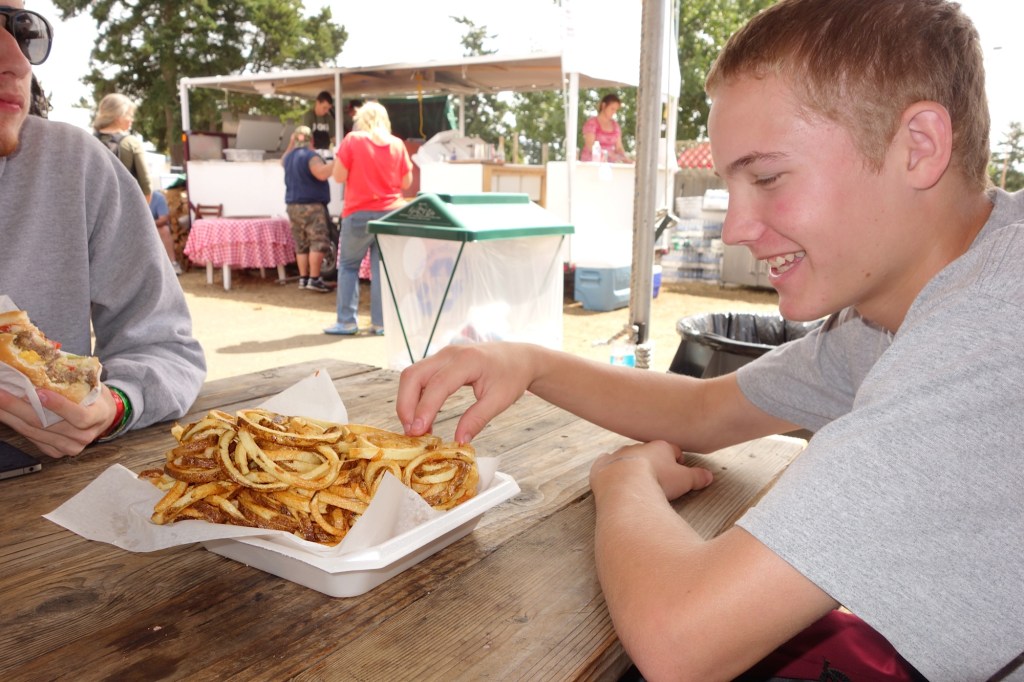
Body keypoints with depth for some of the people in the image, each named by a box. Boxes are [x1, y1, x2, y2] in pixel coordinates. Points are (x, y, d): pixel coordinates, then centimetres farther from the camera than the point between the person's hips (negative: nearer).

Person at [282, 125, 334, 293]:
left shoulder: (289, 157, 15)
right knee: (318, 243, -9)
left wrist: (291, 144, 36)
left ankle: (303, 278, 11)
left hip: (293, 205, 8)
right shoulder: (310, 156, -11)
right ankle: (314, 279, -14)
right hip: (311, 205, -8)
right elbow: (322, 174, -25)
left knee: (301, 245, 11)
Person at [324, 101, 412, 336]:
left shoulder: (352, 140, -4)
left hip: (359, 213, -2)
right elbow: (407, 182, 6)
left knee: (349, 265, 8)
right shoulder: (397, 144, 3)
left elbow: (339, 176, -4)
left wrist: (339, 157, 13)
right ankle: (381, 322, 6)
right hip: (389, 213, 2)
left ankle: (347, 321, 5)